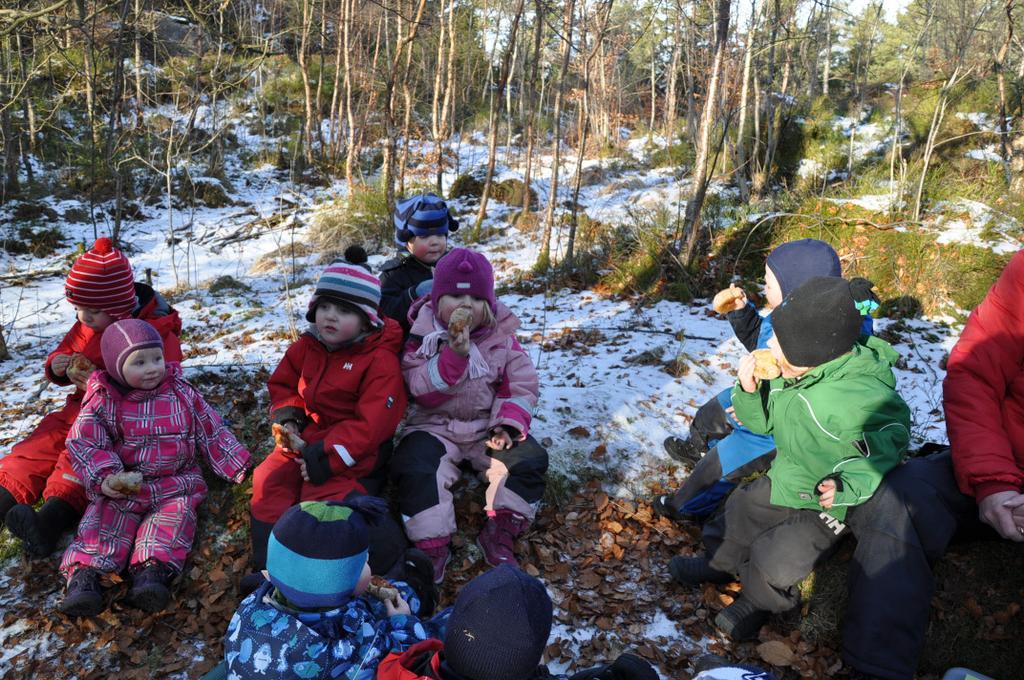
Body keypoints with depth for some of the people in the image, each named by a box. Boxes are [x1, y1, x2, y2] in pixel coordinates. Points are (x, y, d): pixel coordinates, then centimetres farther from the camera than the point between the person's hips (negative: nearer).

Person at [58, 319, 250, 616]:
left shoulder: (182, 394, 5)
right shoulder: (103, 402, 1)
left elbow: (213, 433, 8)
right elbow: (83, 443, -5)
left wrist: (238, 467, 1)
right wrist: (104, 478, -22)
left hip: (175, 482, 0)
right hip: (120, 486, 0)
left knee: (176, 512, -25)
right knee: (105, 515, -22)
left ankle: (153, 570, -42)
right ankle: (84, 574, -34)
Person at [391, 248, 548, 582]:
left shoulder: (501, 337, -1)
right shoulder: (424, 335, -8)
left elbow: (522, 386, 0)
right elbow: (423, 391, -19)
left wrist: (509, 423, -17)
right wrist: (454, 354, -33)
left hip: (486, 427, 2)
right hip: (435, 426, -2)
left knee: (530, 458, -19)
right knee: (416, 467, -29)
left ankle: (500, 533, -5)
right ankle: (431, 544, -14)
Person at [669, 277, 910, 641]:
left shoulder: (858, 396, -36)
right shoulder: (788, 374, -11)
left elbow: (890, 442, -29)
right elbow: (762, 422, 2)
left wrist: (850, 484, -42)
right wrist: (749, 392, -18)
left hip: (825, 503, -7)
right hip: (784, 481, 8)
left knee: (774, 557, -13)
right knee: (736, 514, 15)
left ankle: (761, 600, 21)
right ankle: (721, 562, 46)